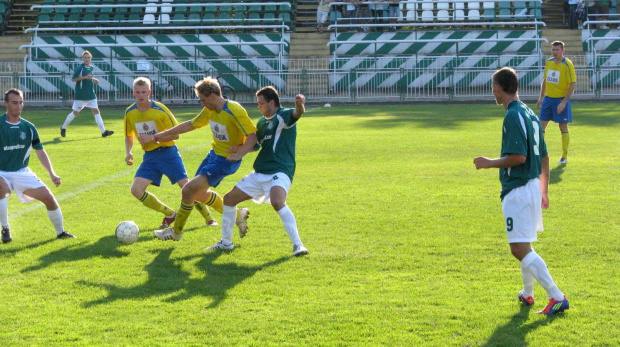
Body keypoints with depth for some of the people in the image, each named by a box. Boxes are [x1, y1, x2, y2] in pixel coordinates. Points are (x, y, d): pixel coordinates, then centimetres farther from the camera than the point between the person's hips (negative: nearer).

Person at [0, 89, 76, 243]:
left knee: (49, 197, -7)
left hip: (22, 172, 4)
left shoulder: (28, 127, 1)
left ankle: (60, 232, 15)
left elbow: (40, 152, 8)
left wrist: (52, 174, -4)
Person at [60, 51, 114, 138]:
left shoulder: (91, 68, 11)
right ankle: (63, 128, 21)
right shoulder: (79, 68, -11)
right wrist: (85, 77, -23)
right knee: (75, 113, 2)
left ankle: (103, 131, -4)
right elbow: (73, 79, -15)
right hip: (80, 95, -6)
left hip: (91, 94, 6)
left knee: (96, 111, -1)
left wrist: (93, 79, 8)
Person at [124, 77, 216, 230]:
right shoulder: (130, 113, 0)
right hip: (149, 156, 4)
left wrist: (152, 138, -21)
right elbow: (129, 136, 16)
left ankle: (209, 218, 9)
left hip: (168, 152, -4)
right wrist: (128, 152, -4)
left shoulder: (160, 109, -12)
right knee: (136, 190, -12)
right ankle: (169, 214, 4)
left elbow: (175, 134, -10)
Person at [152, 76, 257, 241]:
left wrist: (239, 154, -38)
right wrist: (164, 134, 17)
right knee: (199, 194, 19)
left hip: (226, 160, -9)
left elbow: (253, 135, -26)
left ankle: (176, 231, 7)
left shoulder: (235, 111, -24)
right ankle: (237, 215, 33)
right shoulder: (210, 110, 2)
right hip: (214, 154, 9)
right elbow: (191, 124, 15)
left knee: (188, 189, -12)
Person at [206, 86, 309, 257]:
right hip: (259, 173, 9)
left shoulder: (284, 116, -9)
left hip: (279, 172, -9)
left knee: (277, 202, -36)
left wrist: (300, 104, -56)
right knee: (229, 198, 14)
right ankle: (226, 242, 29)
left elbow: (298, 113, -33)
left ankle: (297, 244, -30)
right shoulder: (262, 122, 16)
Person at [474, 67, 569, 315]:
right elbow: (544, 157, 17)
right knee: (524, 246, 24)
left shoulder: (513, 116, -16)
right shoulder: (529, 114, 13)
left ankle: (557, 297, -15)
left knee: (520, 249, -10)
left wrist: (490, 163, -11)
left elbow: (518, 156, -25)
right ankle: (527, 294, 38)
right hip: (532, 187, 10)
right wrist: (543, 191, 24)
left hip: (517, 190, -10)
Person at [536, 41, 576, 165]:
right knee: (541, 126, 3)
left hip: (561, 100, -5)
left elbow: (573, 84, -14)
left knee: (563, 128, 2)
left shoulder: (567, 64, -12)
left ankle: (564, 157, 10)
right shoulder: (548, 62, 6)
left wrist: (564, 102, -19)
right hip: (548, 98, 5)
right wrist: (541, 97, 14)